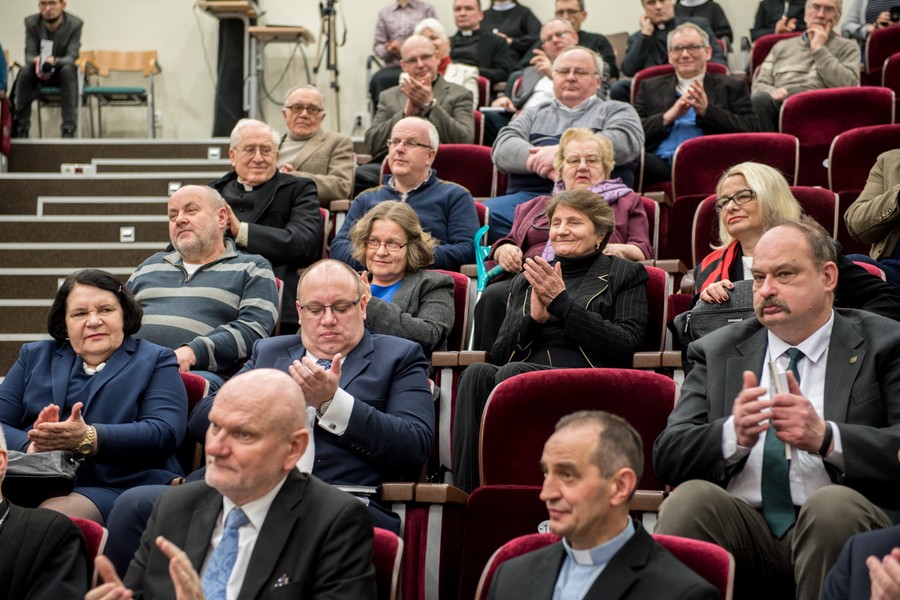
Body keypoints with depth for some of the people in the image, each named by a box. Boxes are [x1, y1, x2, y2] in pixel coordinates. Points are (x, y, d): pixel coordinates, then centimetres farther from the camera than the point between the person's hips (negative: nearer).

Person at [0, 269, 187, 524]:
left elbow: (165, 433, -4)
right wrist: (30, 446, -11)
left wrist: (87, 438, -17)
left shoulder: (155, 361, 15)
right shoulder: (35, 356, 26)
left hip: (112, 490, -3)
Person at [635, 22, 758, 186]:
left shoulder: (732, 88, 20)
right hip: (660, 164, 1)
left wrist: (706, 111, -5)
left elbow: (751, 130, 5)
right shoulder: (650, 87, 25)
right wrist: (669, 116, -3)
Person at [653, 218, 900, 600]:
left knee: (833, 503, -33)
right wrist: (734, 435, -15)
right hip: (744, 529, 1)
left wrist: (825, 438, -19)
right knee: (689, 497, -29)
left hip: (836, 525, 0)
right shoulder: (717, 352, 17)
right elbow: (667, 457, 5)